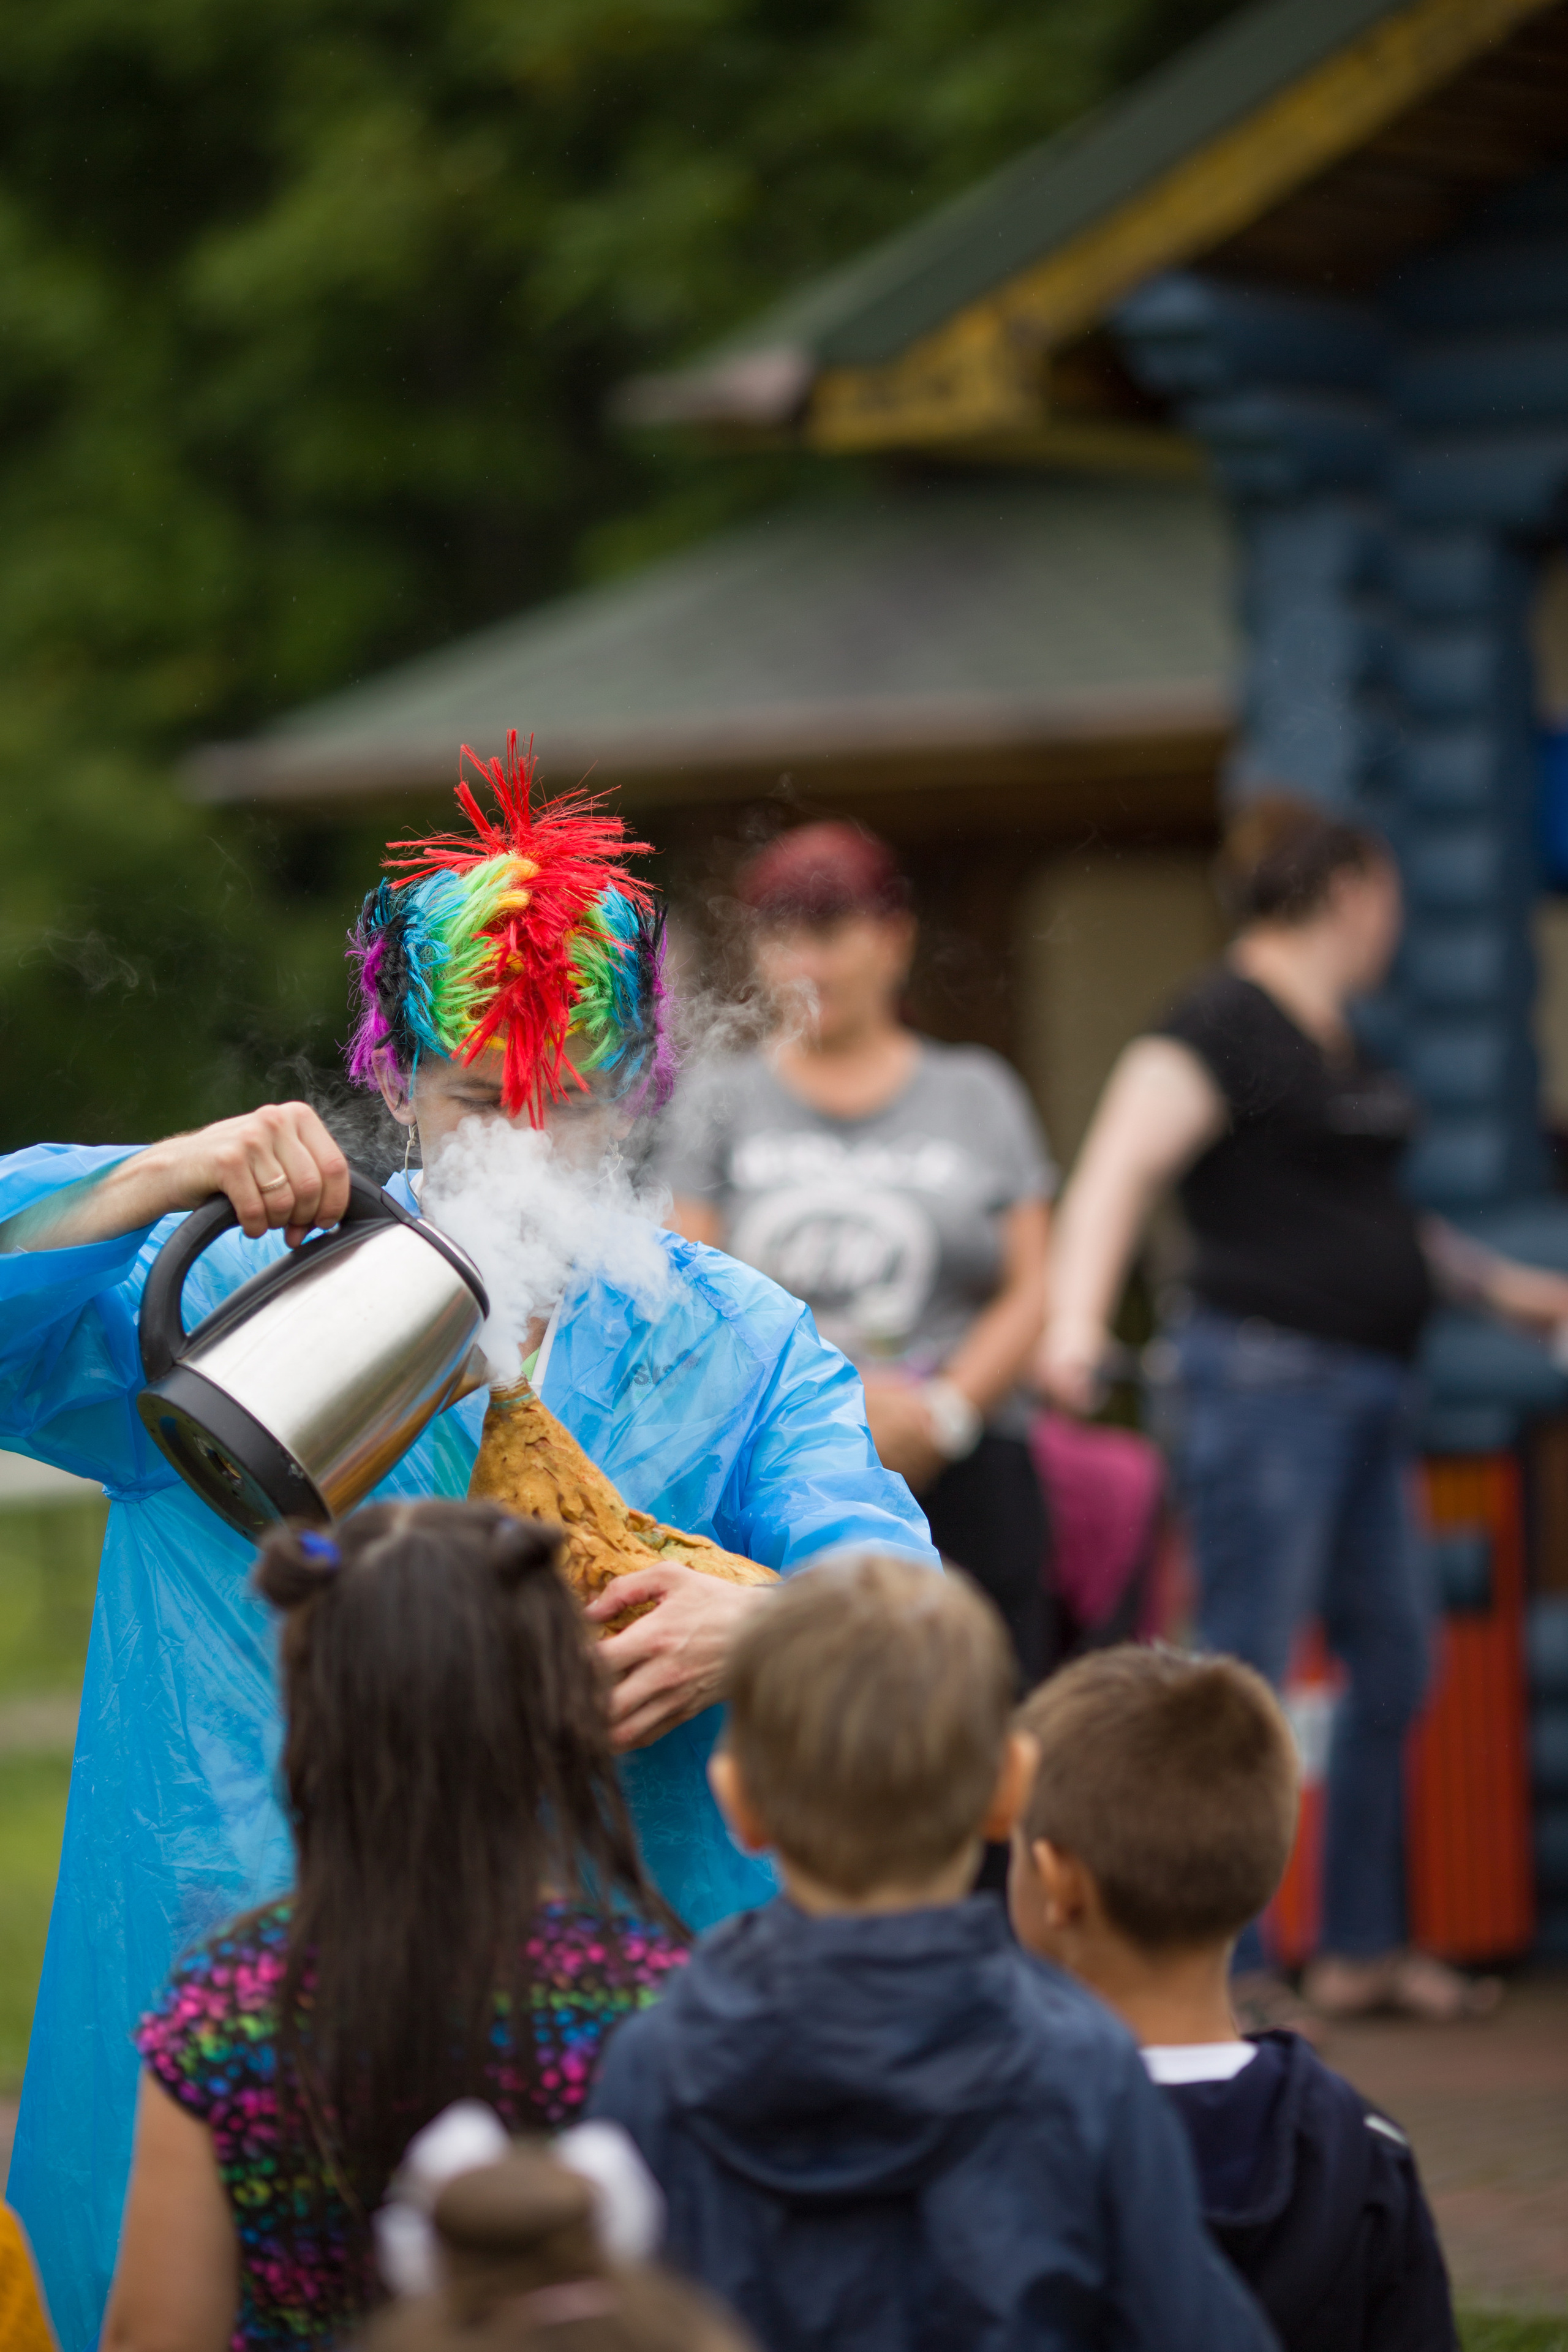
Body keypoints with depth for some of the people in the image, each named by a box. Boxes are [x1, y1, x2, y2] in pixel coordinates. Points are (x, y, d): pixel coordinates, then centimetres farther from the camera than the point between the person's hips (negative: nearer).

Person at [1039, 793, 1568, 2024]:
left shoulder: (1340, 1040, 17)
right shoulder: (1225, 1024, -11)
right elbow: (1116, 1174, -22)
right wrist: (1077, 1317, -37)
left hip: (1370, 1384, 10)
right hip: (1271, 1374, -9)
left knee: (1396, 1667, 11)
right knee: (1248, 1673, -6)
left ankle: (1364, 1947, 20)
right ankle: (1228, 1971, -1)